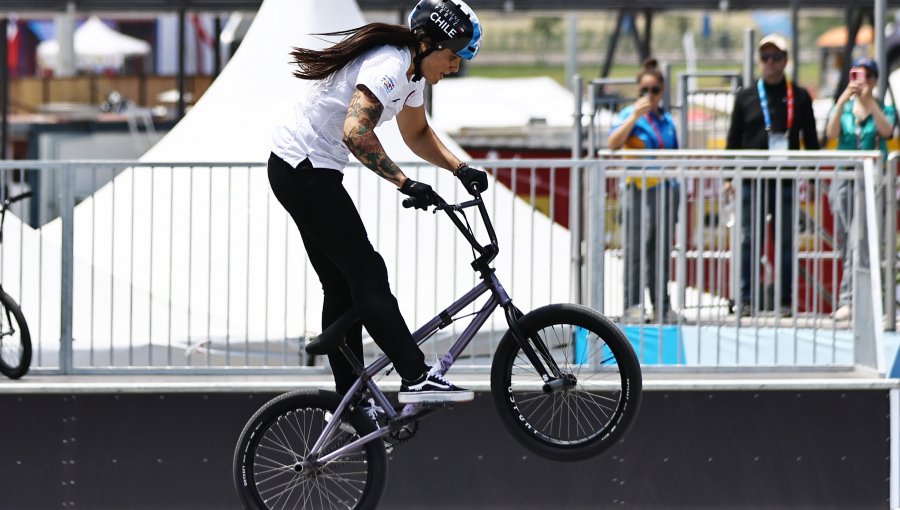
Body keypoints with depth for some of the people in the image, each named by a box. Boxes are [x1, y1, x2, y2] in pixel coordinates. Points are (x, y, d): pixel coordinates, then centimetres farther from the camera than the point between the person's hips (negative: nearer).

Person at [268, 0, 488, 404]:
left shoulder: (411, 71, 9)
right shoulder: (389, 67, -23)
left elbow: (417, 134, 24)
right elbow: (356, 133, -35)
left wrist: (461, 169, 9)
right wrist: (405, 184, -31)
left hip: (304, 172, 10)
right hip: (304, 172, -10)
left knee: (343, 287, 10)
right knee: (367, 274, -12)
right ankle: (418, 379, -16)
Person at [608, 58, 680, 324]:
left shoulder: (666, 119, 15)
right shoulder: (629, 115, -2)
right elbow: (613, 143, -19)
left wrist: (677, 187, 17)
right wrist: (635, 116, -23)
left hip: (666, 189, 6)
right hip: (640, 189, -6)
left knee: (662, 249, 9)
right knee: (637, 248, -7)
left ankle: (662, 305, 14)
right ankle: (632, 306, -5)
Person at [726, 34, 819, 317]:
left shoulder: (799, 97, 7)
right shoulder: (745, 97, 8)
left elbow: (810, 140, 9)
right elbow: (734, 140, 9)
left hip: (787, 181, 0)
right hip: (752, 180, 0)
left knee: (786, 243, 2)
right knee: (749, 242, -1)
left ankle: (785, 299, 7)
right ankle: (747, 299, 3)